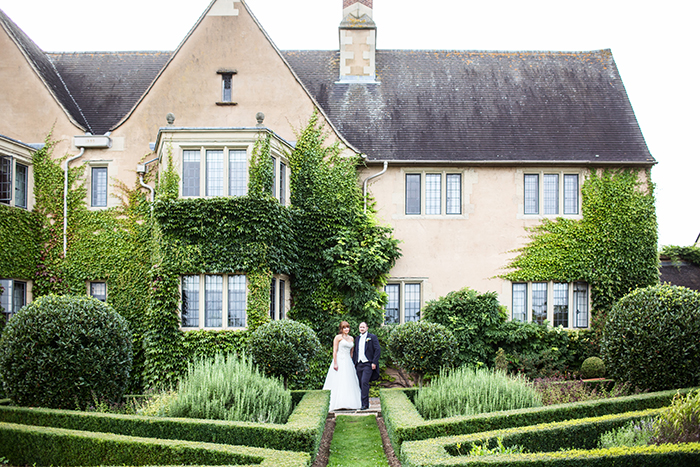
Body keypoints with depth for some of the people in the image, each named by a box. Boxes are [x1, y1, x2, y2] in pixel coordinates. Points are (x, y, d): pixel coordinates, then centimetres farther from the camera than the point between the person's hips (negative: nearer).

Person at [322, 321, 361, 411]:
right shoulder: (338, 337, -1)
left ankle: (349, 403, 8)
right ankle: (338, 403, -10)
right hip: (339, 361, -6)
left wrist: (353, 362, 15)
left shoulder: (351, 338, 15)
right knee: (338, 382, -9)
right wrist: (335, 363, -15)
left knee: (349, 383, 4)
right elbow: (335, 351, -6)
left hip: (348, 363, 6)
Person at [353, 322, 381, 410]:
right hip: (359, 364, 6)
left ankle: (365, 404, -16)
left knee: (364, 382, -17)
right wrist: (354, 363, 13)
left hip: (368, 364, -6)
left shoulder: (372, 337, 1)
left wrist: (374, 362, -12)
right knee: (361, 384, 5)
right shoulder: (357, 338, 18)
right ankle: (362, 403, 12)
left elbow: (378, 350, -4)